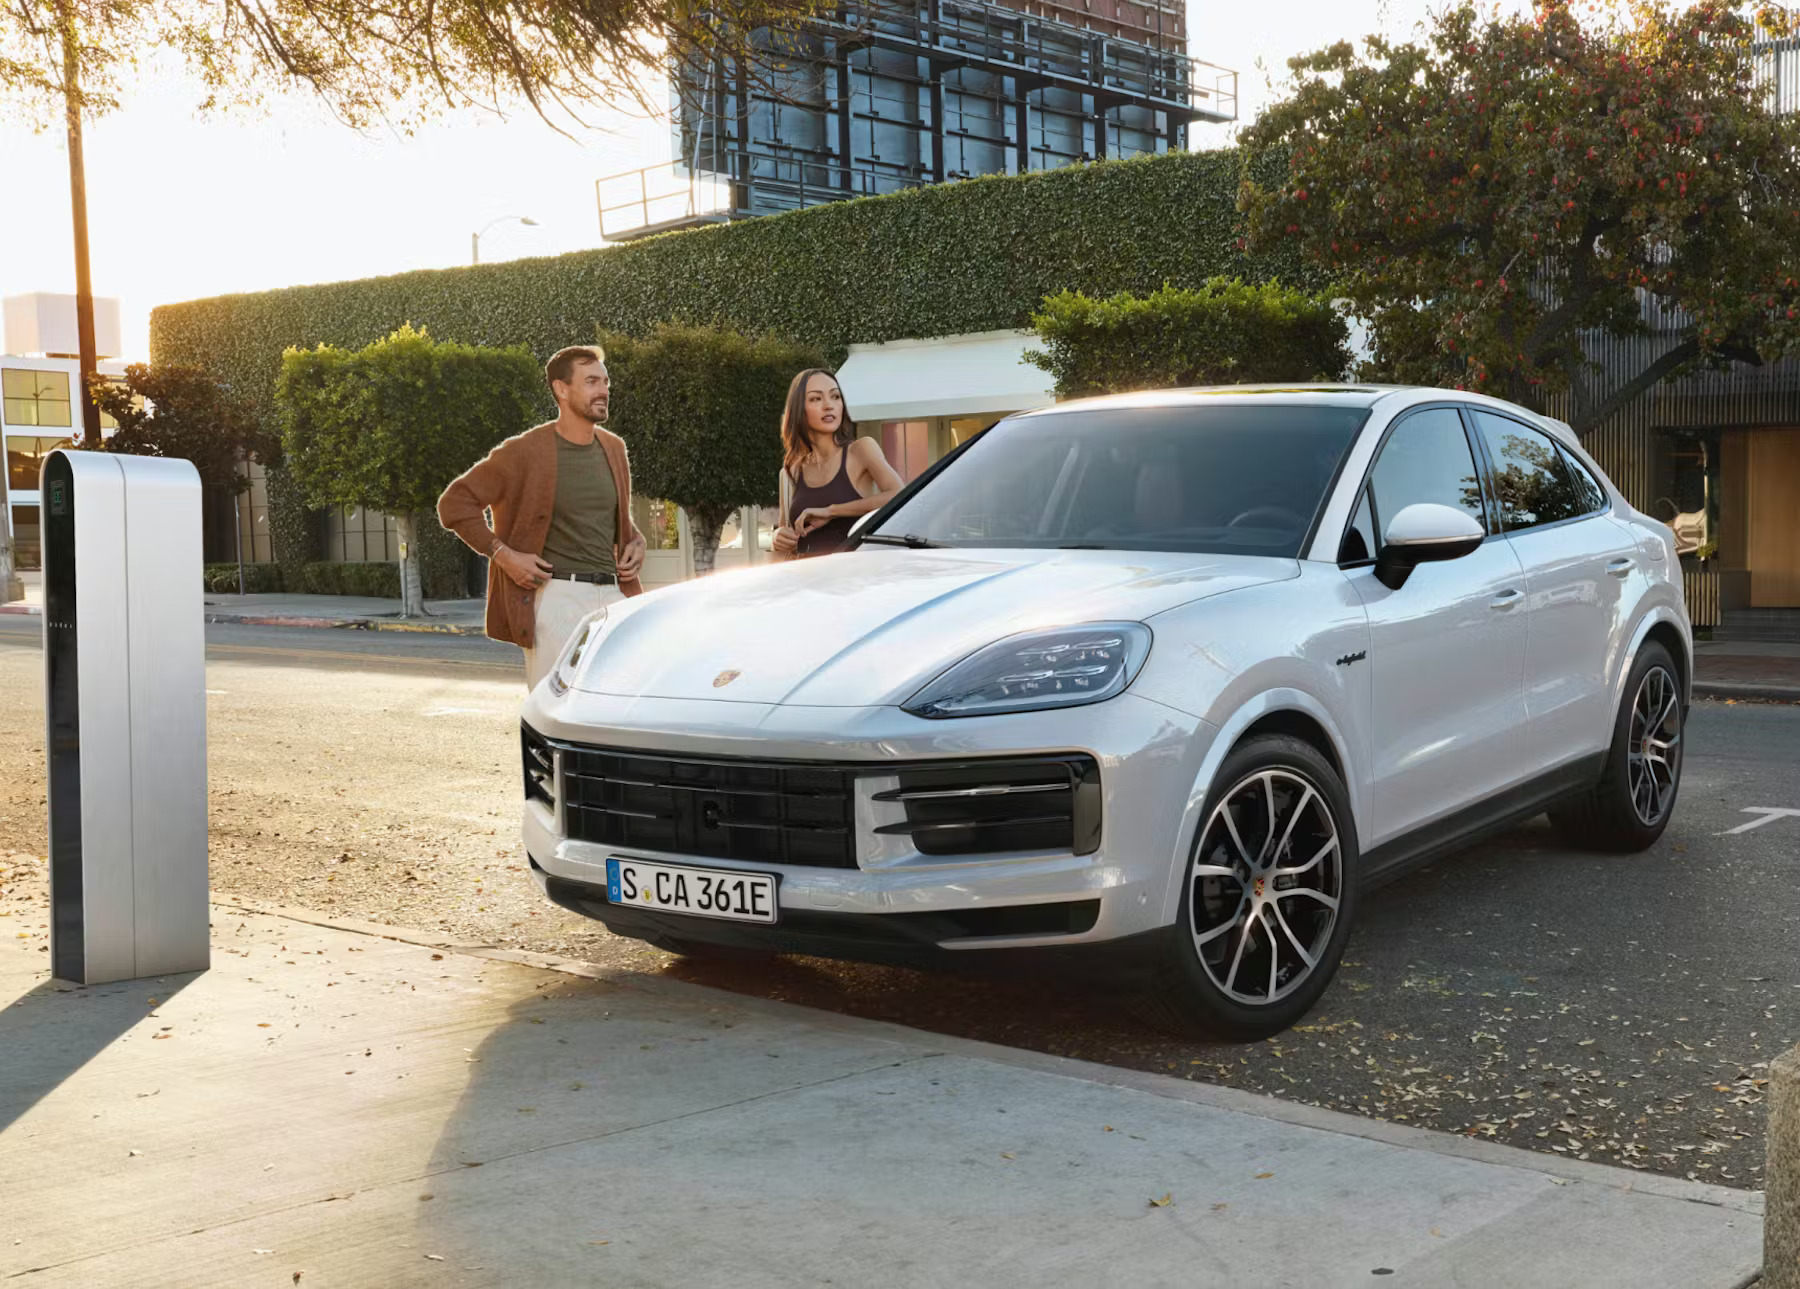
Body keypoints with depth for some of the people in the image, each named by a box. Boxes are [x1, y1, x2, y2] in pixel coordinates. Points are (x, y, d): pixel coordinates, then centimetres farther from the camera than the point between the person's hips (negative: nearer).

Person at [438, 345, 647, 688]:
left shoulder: (613, 448, 14)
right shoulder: (526, 452, -5)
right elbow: (454, 503, -3)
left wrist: (635, 544, 10)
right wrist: (503, 555, -11)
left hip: (612, 595, 6)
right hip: (556, 597, -6)